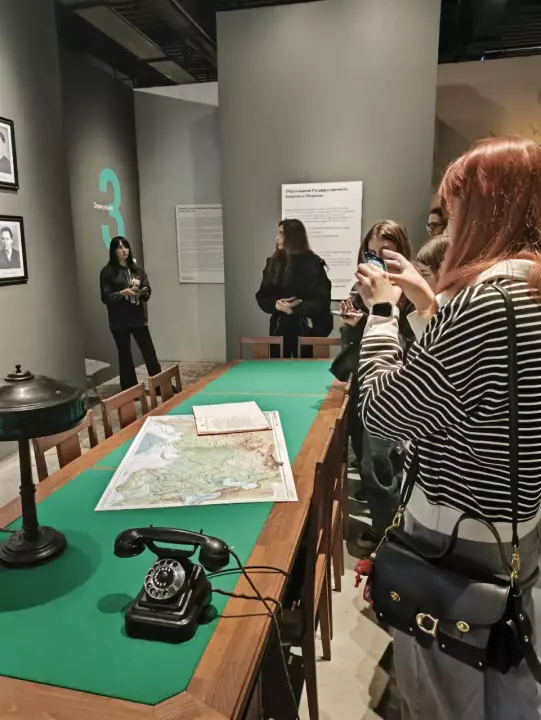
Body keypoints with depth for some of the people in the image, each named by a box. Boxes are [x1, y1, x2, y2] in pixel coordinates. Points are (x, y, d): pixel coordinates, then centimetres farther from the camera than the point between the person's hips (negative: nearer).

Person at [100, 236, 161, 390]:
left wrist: (141, 292, -15)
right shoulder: (107, 272, -3)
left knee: (149, 352, 4)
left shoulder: (137, 269, 9)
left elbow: (148, 291, 7)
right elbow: (106, 297, -6)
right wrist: (123, 293, -20)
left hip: (138, 318, 3)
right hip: (119, 321, -3)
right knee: (125, 355, 5)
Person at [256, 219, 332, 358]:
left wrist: (295, 309, -21)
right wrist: (275, 304, -14)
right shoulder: (273, 263, 8)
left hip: (306, 329, -4)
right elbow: (262, 296, 6)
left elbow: (322, 300, -12)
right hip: (280, 328, 4)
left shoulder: (312, 264, -6)